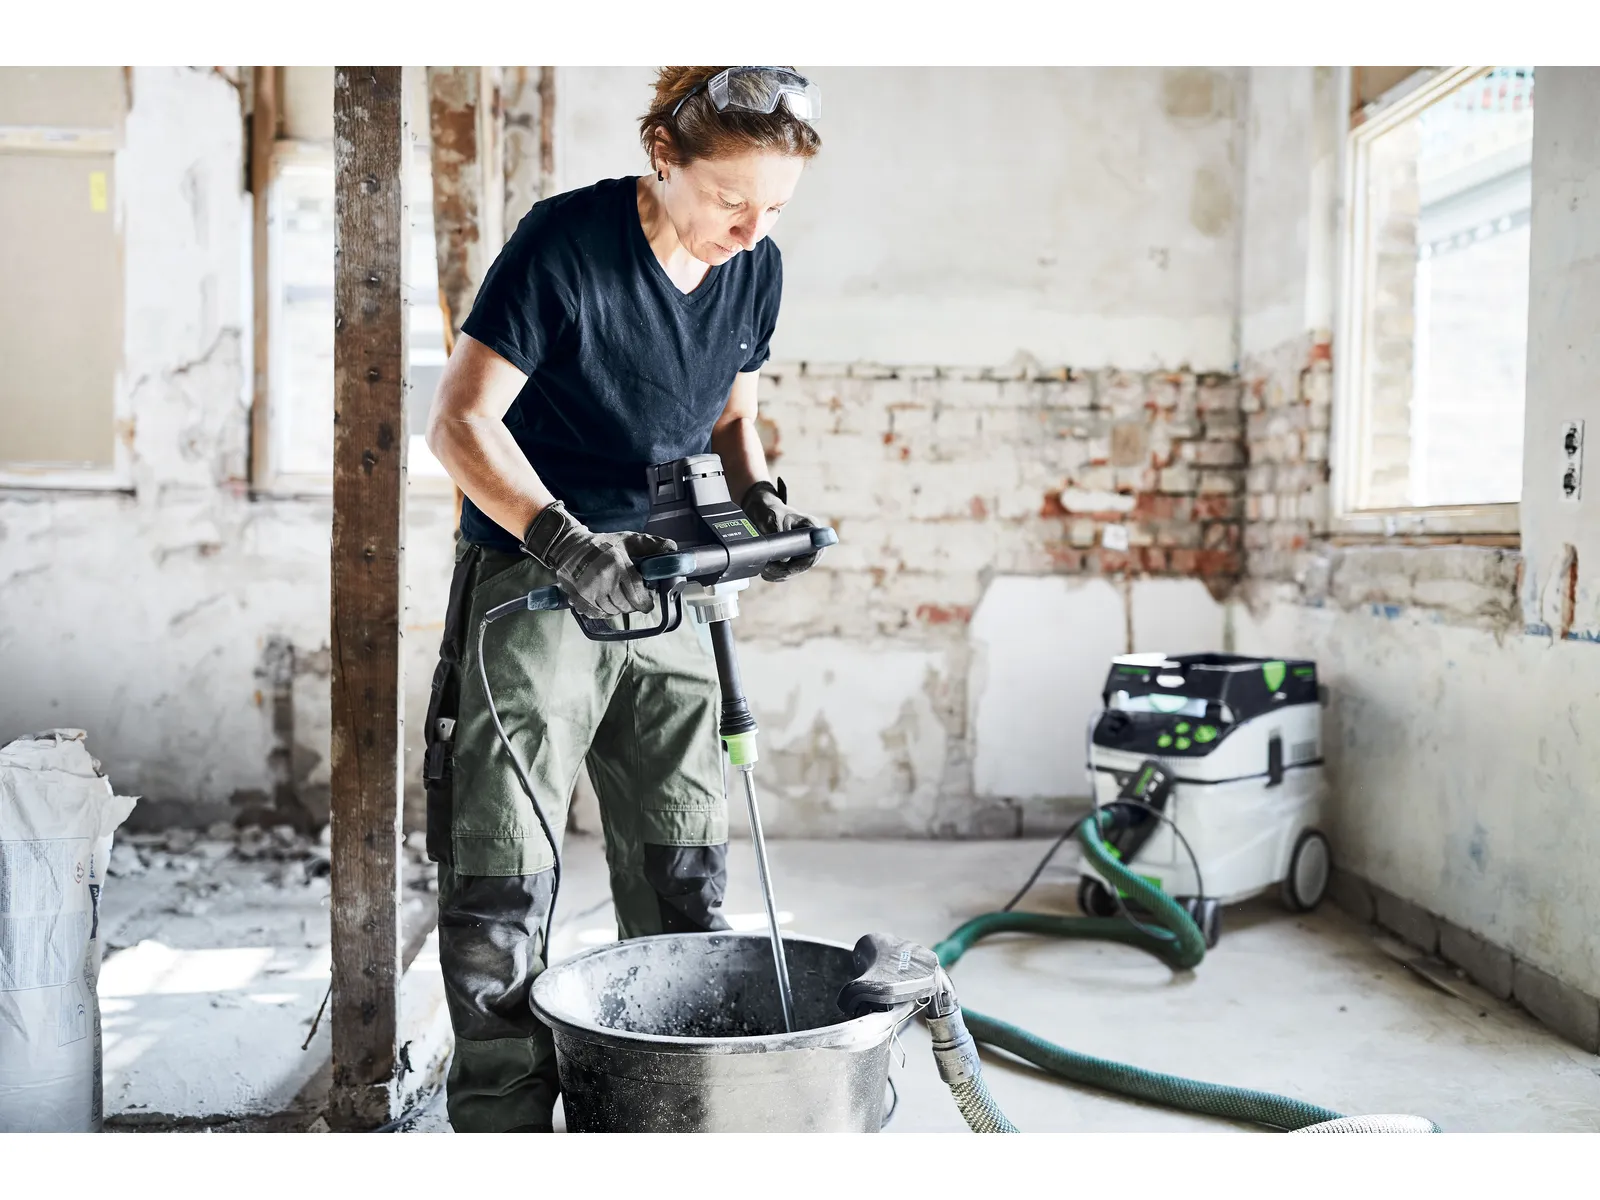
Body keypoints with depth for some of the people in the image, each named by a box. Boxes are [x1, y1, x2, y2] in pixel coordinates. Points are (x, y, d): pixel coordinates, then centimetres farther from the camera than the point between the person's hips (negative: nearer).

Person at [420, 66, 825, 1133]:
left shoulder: (757, 268, 0)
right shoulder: (568, 243, -17)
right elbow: (459, 422, -17)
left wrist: (761, 495, -6)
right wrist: (564, 541, -30)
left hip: (660, 586, 6)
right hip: (531, 587, -5)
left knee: (685, 872, 10)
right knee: (506, 877, -3)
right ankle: (503, 1117, 13)